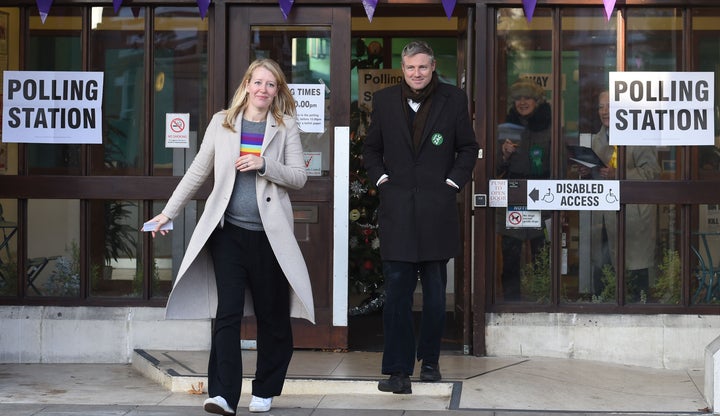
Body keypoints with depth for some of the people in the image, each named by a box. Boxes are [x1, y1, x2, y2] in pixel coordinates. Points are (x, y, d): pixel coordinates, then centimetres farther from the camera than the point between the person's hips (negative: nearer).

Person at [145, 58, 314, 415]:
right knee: (228, 312, -7)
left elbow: (298, 177, 0)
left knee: (272, 315, 6)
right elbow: (198, 171, 13)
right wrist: (169, 212, 12)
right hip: (228, 230, 0)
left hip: (269, 234, 0)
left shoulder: (286, 127, 5)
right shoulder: (222, 122, 8)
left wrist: (264, 165, -16)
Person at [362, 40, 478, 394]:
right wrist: (380, 178, 1)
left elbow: (468, 148, 9)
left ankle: (430, 361, 24)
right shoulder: (384, 100, 6)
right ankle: (398, 371, -3)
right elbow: (370, 148, 15)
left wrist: (453, 182, -2)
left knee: (435, 295, 10)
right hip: (397, 211, 0)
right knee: (396, 295, -4)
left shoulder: (453, 100, 2)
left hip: (436, 210, 0)